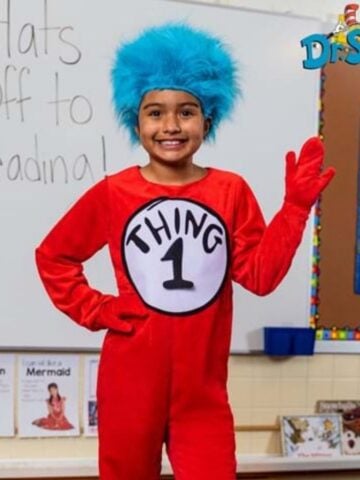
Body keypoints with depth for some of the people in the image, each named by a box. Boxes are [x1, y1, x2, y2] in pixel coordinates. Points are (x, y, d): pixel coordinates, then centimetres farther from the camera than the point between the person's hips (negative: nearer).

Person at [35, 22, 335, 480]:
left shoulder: (232, 191, -2)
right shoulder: (113, 193, -6)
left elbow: (260, 275, -7)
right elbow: (52, 256, 5)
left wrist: (295, 207, -14)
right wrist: (94, 310, -5)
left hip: (202, 386, 1)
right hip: (130, 381, 0)